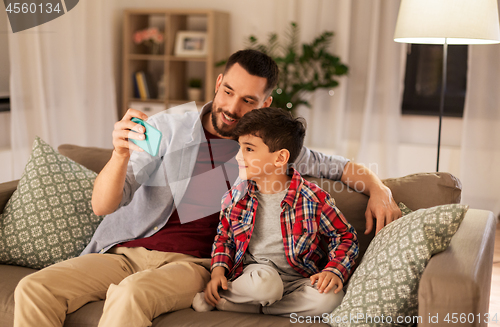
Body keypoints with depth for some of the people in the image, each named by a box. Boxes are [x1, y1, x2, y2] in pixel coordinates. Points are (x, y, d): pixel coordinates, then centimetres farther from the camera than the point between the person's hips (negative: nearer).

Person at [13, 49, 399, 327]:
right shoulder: (166, 128, 6)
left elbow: (341, 166, 19)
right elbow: (103, 205, -1)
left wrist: (378, 189, -2)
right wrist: (121, 155, -22)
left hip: (190, 262, -2)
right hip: (125, 251, 2)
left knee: (133, 292, -36)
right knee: (34, 288, -22)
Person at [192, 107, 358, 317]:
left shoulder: (313, 198, -8)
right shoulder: (235, 197, 1)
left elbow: (345, 236, 1)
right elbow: (224, 237, 16)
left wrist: (334, 270, -16)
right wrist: (218, 270, -1)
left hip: (297, 278, 2)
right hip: (253, 270, -1)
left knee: (329, 298, -31)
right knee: (264, 282, -38)